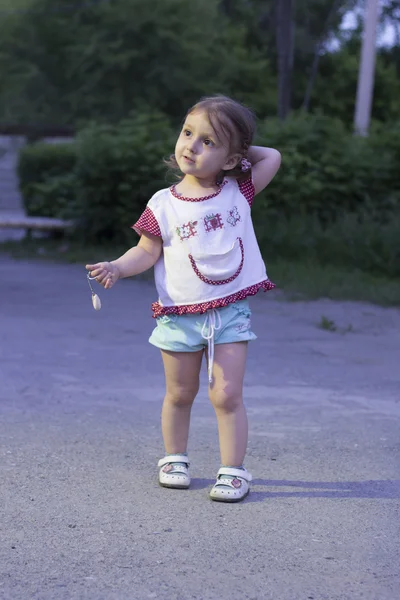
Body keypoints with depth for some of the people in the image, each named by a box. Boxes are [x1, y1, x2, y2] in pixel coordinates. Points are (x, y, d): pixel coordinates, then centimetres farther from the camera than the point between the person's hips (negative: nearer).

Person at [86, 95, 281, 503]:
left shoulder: (238, 191, -1)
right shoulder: (164, 205, -5)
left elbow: (272, 158, 3)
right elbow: (147, 252, -4)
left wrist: (241, 150, 4)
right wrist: (116, 267, -20)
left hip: (230, 312, 0)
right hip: (180, 316, 1)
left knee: (227, 395, -5)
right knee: (179, 394, 15)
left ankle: (233, 470, 4)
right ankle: (174, 459, 33)